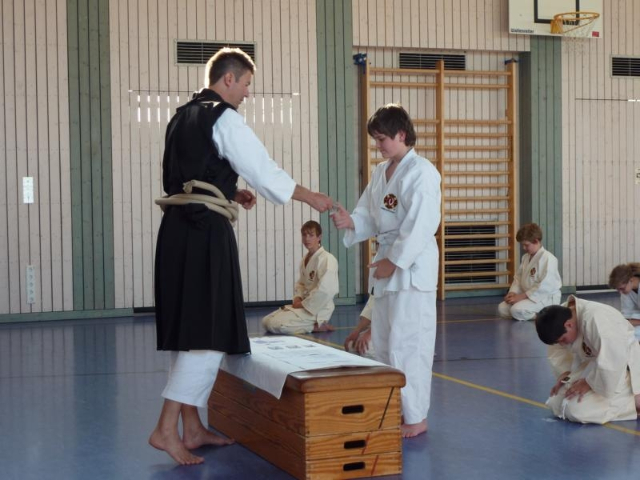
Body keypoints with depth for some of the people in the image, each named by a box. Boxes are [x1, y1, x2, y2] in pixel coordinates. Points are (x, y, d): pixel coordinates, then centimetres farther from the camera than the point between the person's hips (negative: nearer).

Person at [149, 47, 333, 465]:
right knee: (210, 332, -7)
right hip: (204, 230, -9)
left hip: (178, 228, 9)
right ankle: (167, 429, -10)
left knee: (187, 329, 11)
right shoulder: (224, 118, -8)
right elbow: (265, 171, -8)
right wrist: (312, 198, 2)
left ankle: (193, 428, 18)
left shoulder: (183, 117, 18)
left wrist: (229, 192, 21)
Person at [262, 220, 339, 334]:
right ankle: (314, 324, 6)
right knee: (266, 321, 6)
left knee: (275, 324, -22)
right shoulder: (305, 259, 12)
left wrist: (303, 304, -16)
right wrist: (297, 298, 0)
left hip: (317, 310, -9)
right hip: (303, 304, 9)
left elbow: (325, 290, -25)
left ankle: (317, 326, -8)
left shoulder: (326, 259, -17)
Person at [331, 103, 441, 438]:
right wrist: (350, 222, -6)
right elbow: (370, 216, 15)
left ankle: (415, 417, 3)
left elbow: (421, 226, -20)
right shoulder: (381, 172, 12)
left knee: (407, 344, -7)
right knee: (383, 342, 15)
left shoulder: (421, 172, -14)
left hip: (412, 266, -9)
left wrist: (394, 261, -18)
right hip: (387, 262, 9)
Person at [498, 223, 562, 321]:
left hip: (546, 298, -9)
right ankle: (537, 314, 5)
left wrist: (522, 296, -23)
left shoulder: (548, 258, -19)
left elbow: (545, 286, -25)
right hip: (528, 295, 9)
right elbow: (518, 277, 14)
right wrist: (513, 292, -8)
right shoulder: (525, 257, 9)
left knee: (517, 310, -30)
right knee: (502, 308, -5)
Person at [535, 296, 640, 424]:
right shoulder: (562, 315, -9)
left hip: (624, 369, -9)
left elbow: (612, 363, -35)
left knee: (576, 410, -24)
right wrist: (564, 373, -7)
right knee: (557, 403, 1)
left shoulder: (596, 319, -34)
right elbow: (557, 351, 9)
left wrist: (589, 383, -21)